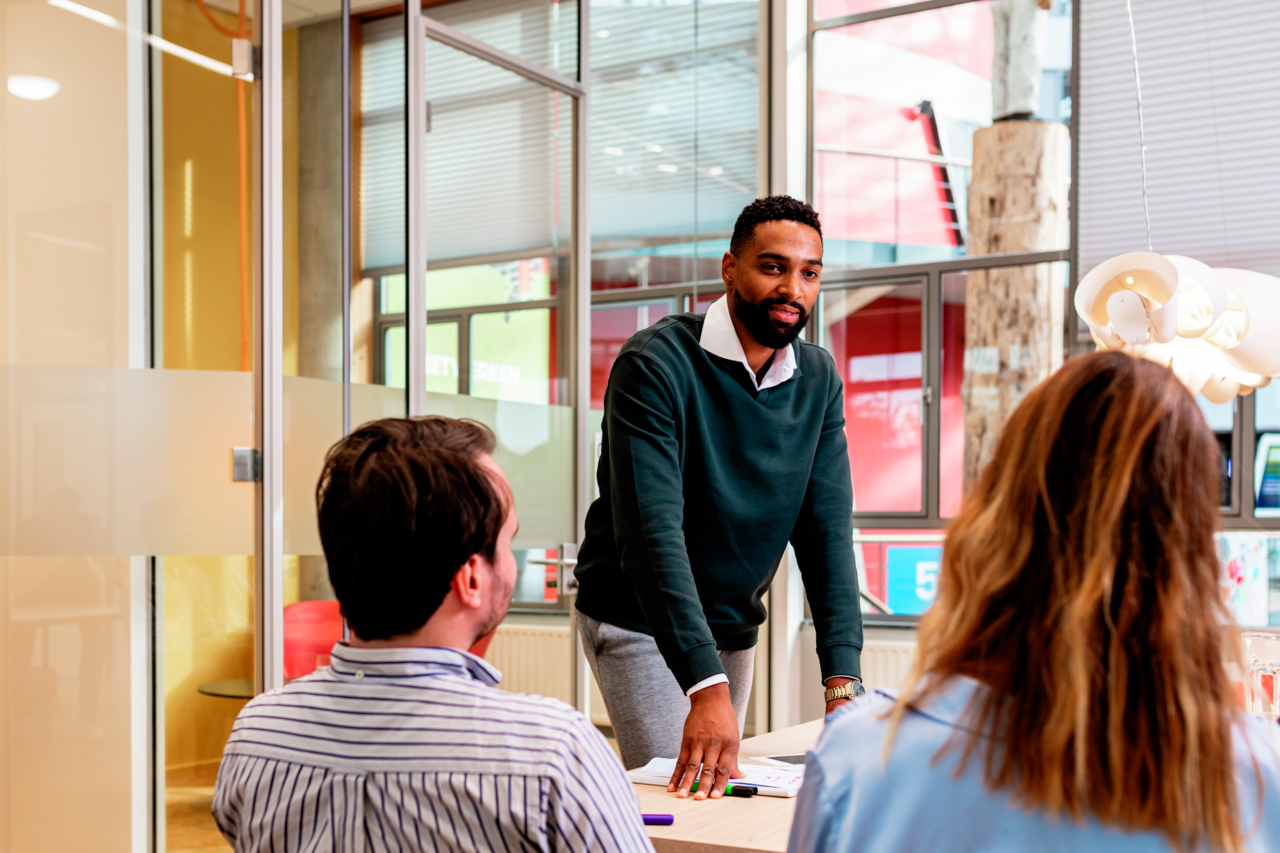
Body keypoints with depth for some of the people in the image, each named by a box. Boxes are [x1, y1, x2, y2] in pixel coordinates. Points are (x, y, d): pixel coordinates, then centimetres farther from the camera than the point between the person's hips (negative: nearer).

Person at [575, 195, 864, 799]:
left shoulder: (819, 382, -2)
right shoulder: (655, 366, -21)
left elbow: (827, 530, -7)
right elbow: (652, 533, -29)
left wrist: (843, 681, -19)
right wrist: (706, 687, -38)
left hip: (734, 627, 6)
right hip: (638, 621, -6)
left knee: (725, 792, 10)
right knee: (685, 794, -11)